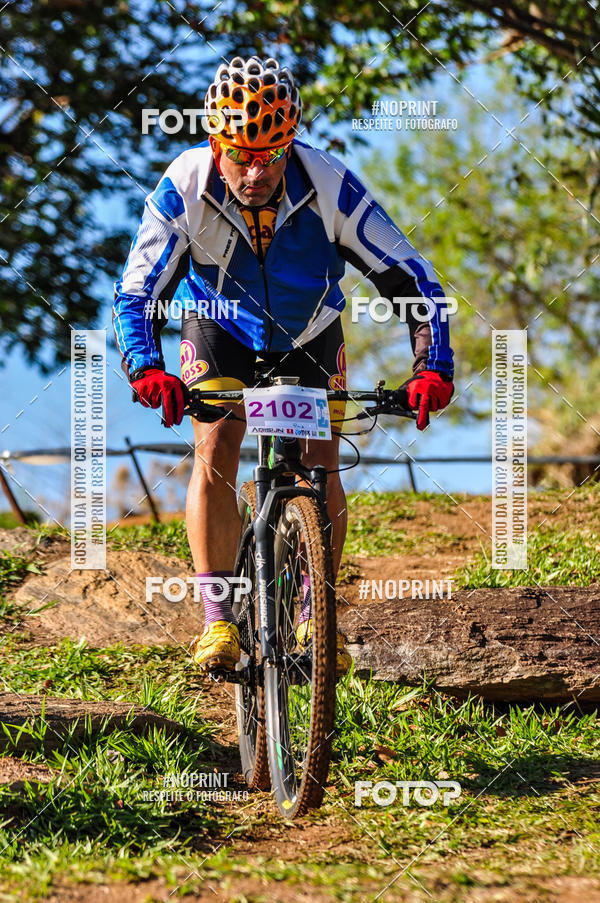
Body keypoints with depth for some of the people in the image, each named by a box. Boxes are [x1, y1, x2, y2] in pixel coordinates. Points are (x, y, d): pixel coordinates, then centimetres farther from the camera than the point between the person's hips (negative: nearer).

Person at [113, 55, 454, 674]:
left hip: (307, 330, 0)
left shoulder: (328, 186, -33)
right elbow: (136, 293, -30)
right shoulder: (185, 188, -32)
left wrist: (432, 366, -43)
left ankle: (316, 616, 8)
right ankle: (217, 618, -13)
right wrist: (146, 368, -49)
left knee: (320, 466, -11)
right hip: (219, 327, 0)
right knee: (215, 450, -20)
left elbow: (411, 279, -29)